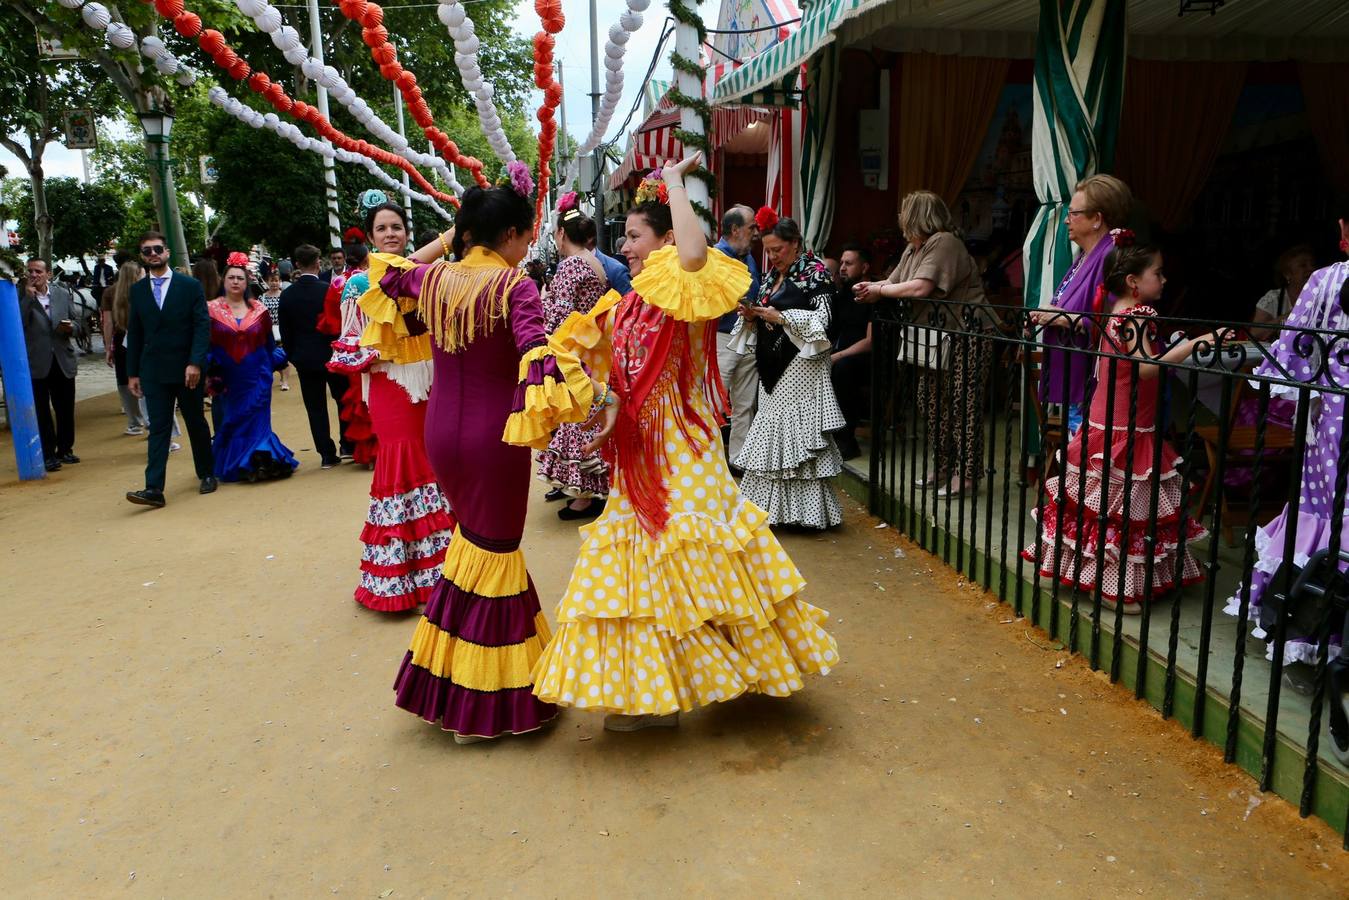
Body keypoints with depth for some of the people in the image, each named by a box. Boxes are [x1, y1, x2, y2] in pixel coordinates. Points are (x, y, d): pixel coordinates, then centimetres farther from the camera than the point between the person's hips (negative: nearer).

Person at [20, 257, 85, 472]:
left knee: (66, 409, 9)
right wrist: (29, 297, -16)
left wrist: (71, 327, -11)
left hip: (63, 361, 3)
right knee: (41, 411, 2)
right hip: (37, 363, -2)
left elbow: (79, 327, 11)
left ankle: (65, 449, 23)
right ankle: (48, 455, 8)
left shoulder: (63, 294, 8)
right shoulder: (21, 297, 0)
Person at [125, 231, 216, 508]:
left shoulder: (190, 285, -1)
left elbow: (203, 326, -7)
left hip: (186, 369, -2)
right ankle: (154, 489, -8)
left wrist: (195, 363, -17)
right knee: (158, 428, -3)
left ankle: (207, 474, 28)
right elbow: (134, 333, 10)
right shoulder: (137, 290, 7)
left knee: (196, 423, 11)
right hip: (153, 371, 2)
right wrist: (132, 372, 7)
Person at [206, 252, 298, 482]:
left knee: (255, 419, -5)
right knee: (229, 421, 5)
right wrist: (209, 369, -8)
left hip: (256, 377, 0)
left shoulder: (259, 310, 6)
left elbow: (269, 343, 13)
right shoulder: (211, 309, 2)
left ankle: (256, 463, 2)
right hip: (227, 379, 0)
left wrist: (278, 360, 6)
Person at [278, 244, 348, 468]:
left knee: (316, 408, 6)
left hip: (304, 359, 2)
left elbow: (285, 332, 2)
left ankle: (327, 454, 6)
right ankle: (347, 445, 17)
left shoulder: (286, 295, -2)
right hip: (331, 355, -2)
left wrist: (292, 356, 14)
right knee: (344, 400, 16)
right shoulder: (329, 291, -12)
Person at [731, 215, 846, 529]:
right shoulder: (774, 275, 17)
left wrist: (781, 317, -19)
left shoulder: (815, 271, -6)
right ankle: (771, 503, 15)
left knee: (798, 429, -8)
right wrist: (752, 316, -1)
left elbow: (822, 319, -13)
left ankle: (805, 507, 0)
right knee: (772, 431, 8)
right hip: (773, 364, 8)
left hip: (800, 364, -8)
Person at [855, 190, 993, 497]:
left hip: (966, 337, -10)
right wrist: (871, 287, -8)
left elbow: (920, 288, -28)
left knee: (962, 406, -7)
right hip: (937, 337, 10)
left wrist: (880, 291, -16)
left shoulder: (944, 243, -18)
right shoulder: (913, 249, 13)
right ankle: (943, 466, 24)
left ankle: (964, 474, 0)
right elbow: (895, 282, 12)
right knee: (930, 400, 13)